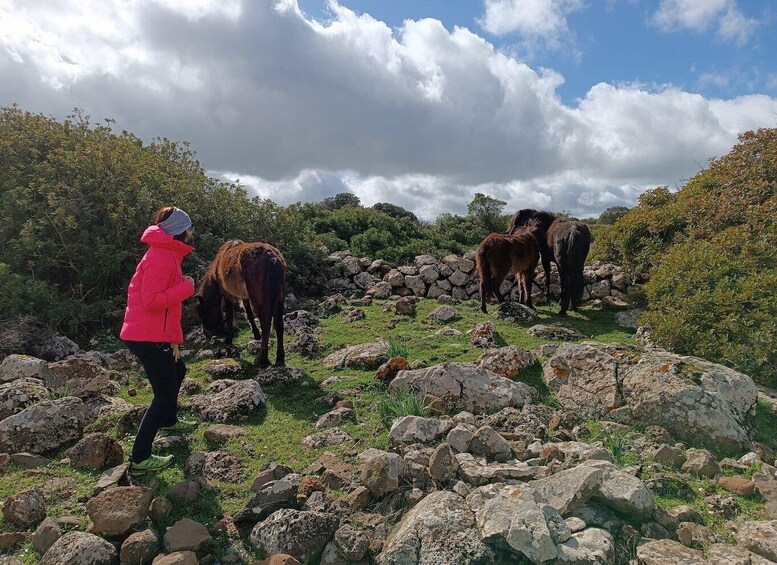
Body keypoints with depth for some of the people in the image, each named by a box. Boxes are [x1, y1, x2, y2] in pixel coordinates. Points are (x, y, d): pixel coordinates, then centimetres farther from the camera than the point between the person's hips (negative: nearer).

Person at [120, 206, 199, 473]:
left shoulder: (167, 255, 16)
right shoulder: (160, 258, -18)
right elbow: (152, 301, -27)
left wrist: (173, 338, 16)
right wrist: (186, 287, -18)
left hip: (155, 335, 11)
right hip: (148, 337, -11)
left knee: (177, 371, 29)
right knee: (165, 394, -6)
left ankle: (168, 422, 51)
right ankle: (139, 458, 1)